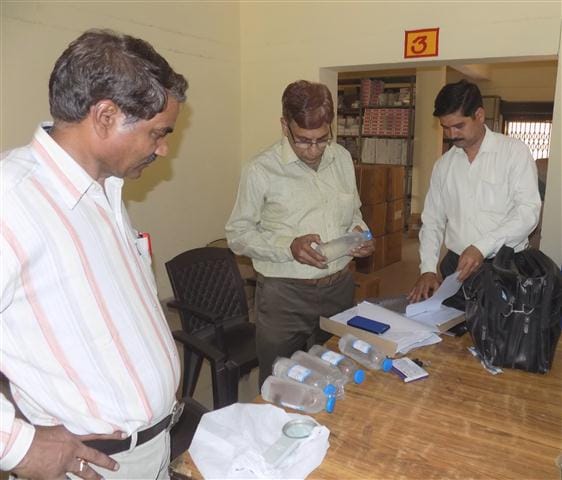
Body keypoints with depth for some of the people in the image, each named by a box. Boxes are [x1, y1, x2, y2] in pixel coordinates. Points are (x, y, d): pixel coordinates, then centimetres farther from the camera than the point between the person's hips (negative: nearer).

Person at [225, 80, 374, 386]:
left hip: (339, 288, 5)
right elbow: (237, 235, -7)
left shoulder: (342, 158, 5)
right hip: (284, 296, -4)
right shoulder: (262, 171, -11)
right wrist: (288, 246, -21)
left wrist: (360, 233, -4)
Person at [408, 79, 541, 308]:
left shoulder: (515, 151, -4)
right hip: (455, 268, 4)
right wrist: (427, 269, -1)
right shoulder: (444, 164, 9)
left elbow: (528, 211, -13)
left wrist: (482, 247, -23)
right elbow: (432, 221, 10)